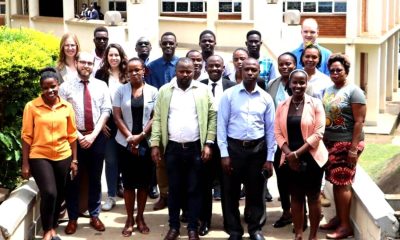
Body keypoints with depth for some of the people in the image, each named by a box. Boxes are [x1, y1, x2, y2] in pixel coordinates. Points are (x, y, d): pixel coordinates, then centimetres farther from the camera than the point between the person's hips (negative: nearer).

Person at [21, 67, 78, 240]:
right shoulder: (31, 106, -7)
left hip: (63, 157, 3)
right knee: (49, 193, -16)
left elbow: (72, 135, 8)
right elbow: (27, 136, -4)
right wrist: (25, 163, -6)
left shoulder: (67, 107, 2)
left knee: (59, 195, 10)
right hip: (39, 157, -3)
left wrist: (74, 160, 7)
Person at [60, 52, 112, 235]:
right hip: (74, 137, -2)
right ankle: (72, 218, 17)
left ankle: (94, 216, 23)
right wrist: (78, 136, -12)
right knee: (73, 179, 6)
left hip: (97, 137, 2)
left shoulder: (101, 86, 4)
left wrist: (93, 135, -11)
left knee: (95, 178, 11)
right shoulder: (66, 87, -2)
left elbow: (106, 111, -1)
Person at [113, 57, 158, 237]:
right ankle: (129, 219, 14)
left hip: (146, 143, 0)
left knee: (144, 181, 6)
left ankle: (140, 217, 19)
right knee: (128, 182, 4)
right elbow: (117, 117, -2)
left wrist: (140, 136, -11)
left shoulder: (153, 91, 1)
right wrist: (130, 138, -10)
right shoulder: (121, 91, 2)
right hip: (125, 143, 0)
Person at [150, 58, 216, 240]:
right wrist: (155, 144, -3)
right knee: (174, 189, 9)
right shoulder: (165, 90, 4)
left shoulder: (203, 90, 0)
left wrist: (208, 143, -8)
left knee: (194, 189, 6)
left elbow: (212, 117, -1)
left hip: (196, 148, -1)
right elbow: (158, 119, 3)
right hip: (172, 148, 1)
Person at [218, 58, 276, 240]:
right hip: (234, 147, -1)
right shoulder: (229, 95, -2)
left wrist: (270, 158, 2)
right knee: (230, 191, 6)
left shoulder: (266, 98, 4)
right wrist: (224, 154, -8)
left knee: (256, 191, 10)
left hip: (258, 148, 1)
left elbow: (270, 129, 6)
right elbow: (222, 125, -3)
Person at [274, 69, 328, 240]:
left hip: (311, 157, -3)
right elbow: (278, 133, 3)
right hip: (290, 159, 3)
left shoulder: (315, 104, -5)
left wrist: (297, 153, -15)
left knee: (313, 197, 6)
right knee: (296, 197, 11)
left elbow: (318, 133, -11)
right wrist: (289, 154, -11)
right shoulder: (282, 106, 5)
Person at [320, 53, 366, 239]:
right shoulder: (328, 90, 12)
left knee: (342, 184, -5)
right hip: (329, 142, 7)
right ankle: (338, 218, 21)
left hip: (347, 143, -7)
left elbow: (359, 121, -14)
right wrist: (322, 140, 11)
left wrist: (354, 148, -18)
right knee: (335, 182, 10)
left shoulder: (353, 91, -10)